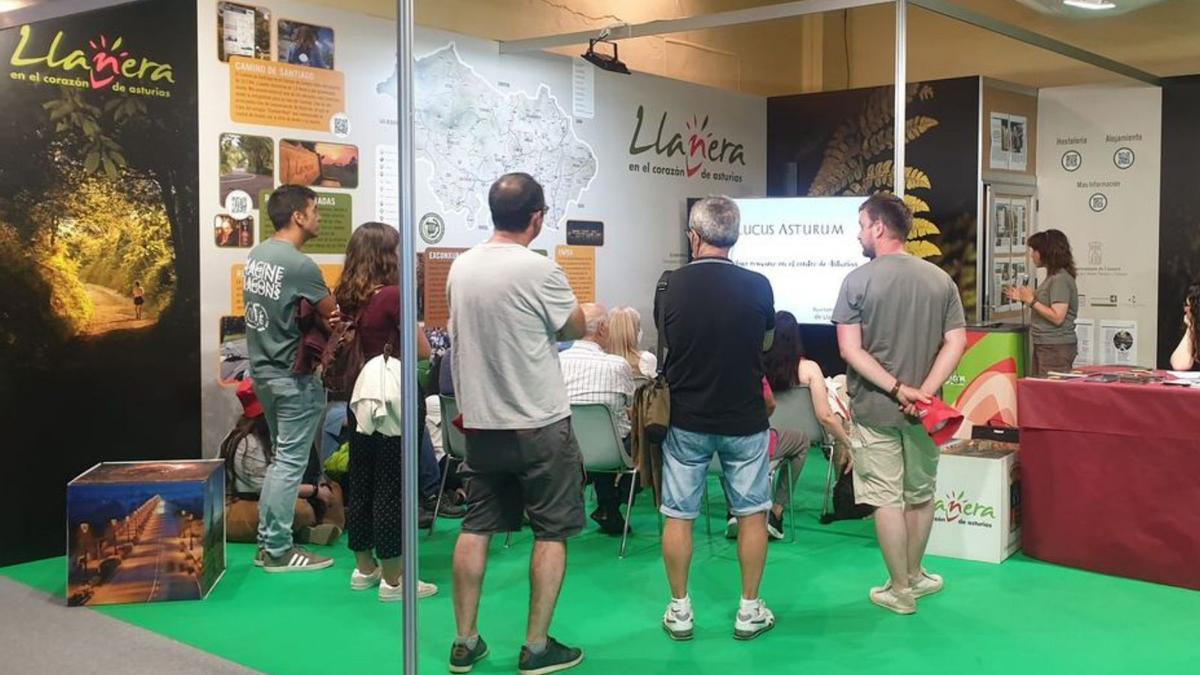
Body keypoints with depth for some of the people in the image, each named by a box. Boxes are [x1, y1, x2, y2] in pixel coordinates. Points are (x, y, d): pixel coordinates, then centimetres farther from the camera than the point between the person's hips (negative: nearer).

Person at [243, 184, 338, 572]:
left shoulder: (257, 254, 6)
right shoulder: (300, 265, -20)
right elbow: (333, 314, -12)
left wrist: (312, 310, -9)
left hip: (263, 369, 9)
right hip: (293, 377, -9)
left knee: (282, 458, 19)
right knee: (290, 462, 0)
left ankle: (267, 541, 24)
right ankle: (278, 551, 7)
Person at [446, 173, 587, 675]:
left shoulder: (461, 268, 3)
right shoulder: (539, 270, -17)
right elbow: (574, 329, -2)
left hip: (480, 422, 6)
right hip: (539, 425, -6)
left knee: (476, 529, 12)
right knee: (552, 533, 7)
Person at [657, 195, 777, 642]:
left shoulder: (671, 287, -9)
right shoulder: (757, 287, -10)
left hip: (687, 420, 0)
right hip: (744, 420, 0)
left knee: (678, 515, 10)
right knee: (751, 513, 12)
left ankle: (679, 610, 18)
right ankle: (750, 610, 19)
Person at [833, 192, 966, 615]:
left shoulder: (859, 280, -9)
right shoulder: (940, 279, 2)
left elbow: (850, 349, -14)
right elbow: (956, 343, -3)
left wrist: (897, 388, -14)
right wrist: (923, 392, -9)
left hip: (875, 408, -4)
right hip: (923, 409, 4)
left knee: (887, 498, 4)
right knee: (921, 494, 18)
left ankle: (901, 591, 12)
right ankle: (914, 576, 32)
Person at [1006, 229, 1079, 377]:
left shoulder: (1060, 279, -14)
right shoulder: (1052, 277, 15)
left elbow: (1057, 317, -20)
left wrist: (1032, 300, -15)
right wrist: (1023, 298, 12)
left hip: (1057, 348, -9)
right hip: (1043, 346, 9)